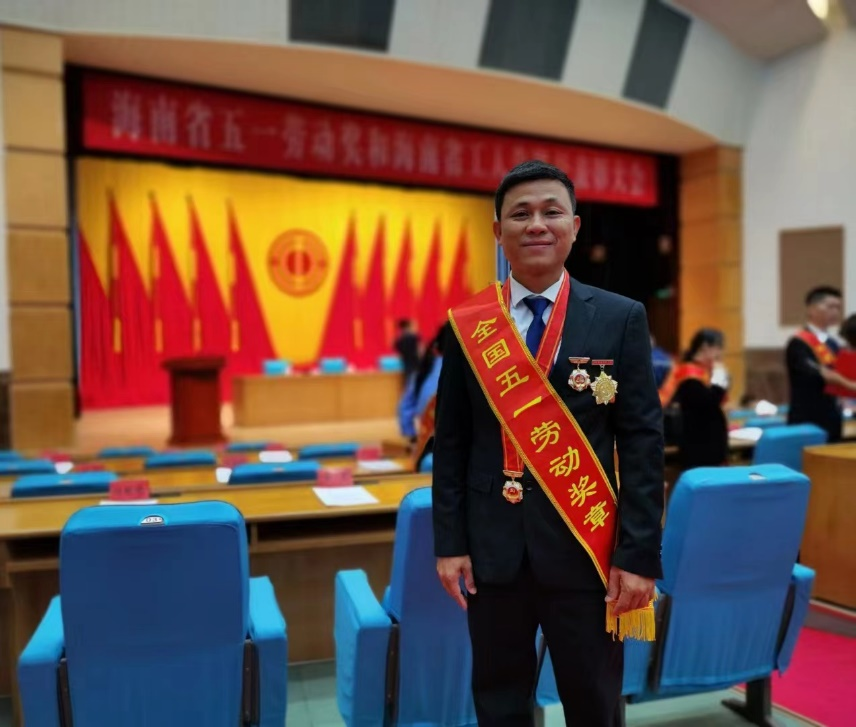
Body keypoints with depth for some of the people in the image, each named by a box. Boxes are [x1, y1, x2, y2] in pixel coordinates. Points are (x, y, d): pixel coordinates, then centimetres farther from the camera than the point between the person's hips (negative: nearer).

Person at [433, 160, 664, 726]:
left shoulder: (621, 319, -3)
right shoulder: (468, 323, 1)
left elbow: (643, 442, -4)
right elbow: (451, 442, 3)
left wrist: (639, 554, -8)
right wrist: (450, 542, 0)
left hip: (586, 549, -1)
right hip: (493, 549, 2)